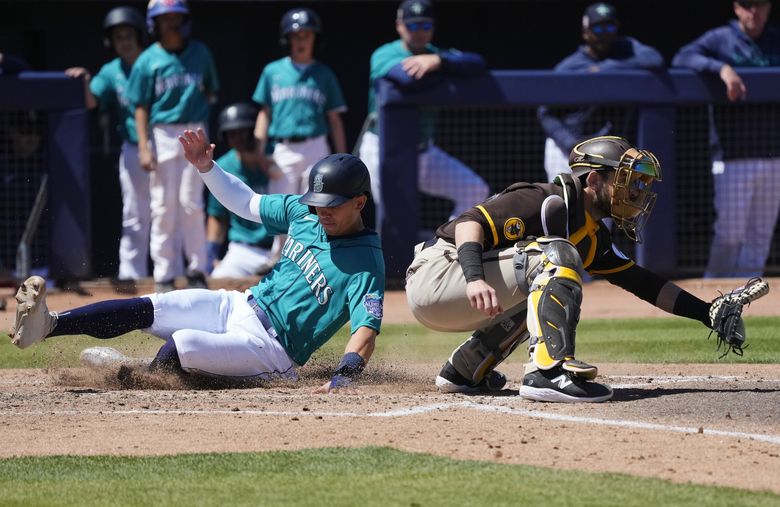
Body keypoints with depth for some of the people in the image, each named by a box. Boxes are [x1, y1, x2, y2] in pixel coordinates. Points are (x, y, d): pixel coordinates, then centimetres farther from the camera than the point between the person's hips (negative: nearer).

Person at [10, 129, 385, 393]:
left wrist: (343, 377, -45)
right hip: (237, 306, 7)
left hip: (271, 350, -7)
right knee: (148, 308, -14)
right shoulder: (303, 212, 6)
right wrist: (206, 167, 2)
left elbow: (366, 329, -27)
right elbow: (245, 202, 18)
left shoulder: (366, 262, -17)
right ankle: (46, 325, -24)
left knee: (182, 346, -32)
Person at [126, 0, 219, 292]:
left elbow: (210, 92, 14)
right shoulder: (148, 61, 0)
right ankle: (164, 274, 5)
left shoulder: (200, 53, 6)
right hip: (162, 134, -1)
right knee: (164, 205, 0)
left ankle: (197, 271, 7)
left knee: (191, 203, -1)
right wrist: (144, 147, -6)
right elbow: (141, 107, 1)